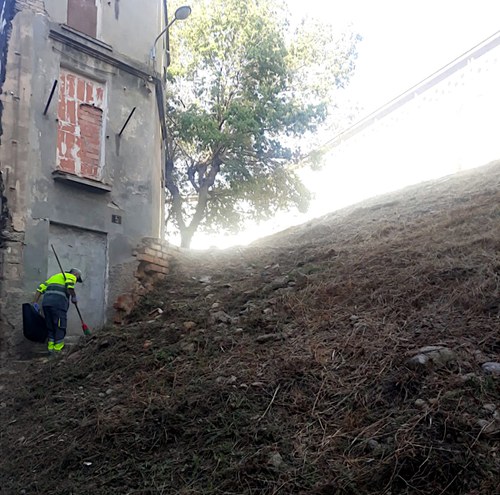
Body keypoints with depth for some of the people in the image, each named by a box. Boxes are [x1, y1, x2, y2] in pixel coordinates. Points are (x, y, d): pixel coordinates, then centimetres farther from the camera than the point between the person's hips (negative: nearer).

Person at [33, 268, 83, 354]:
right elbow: (69, 286, -13)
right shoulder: (71, 276, 12)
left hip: (46, 303, 7)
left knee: (51, 328, 16)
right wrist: (74, 297, 1)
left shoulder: (55, 276, 34)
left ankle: (50, 349, 17)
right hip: (58, 303, -7)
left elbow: (40, 288, 24)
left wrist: (35, 303, 18)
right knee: (60, 328, 0)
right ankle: (58, 350, 1)